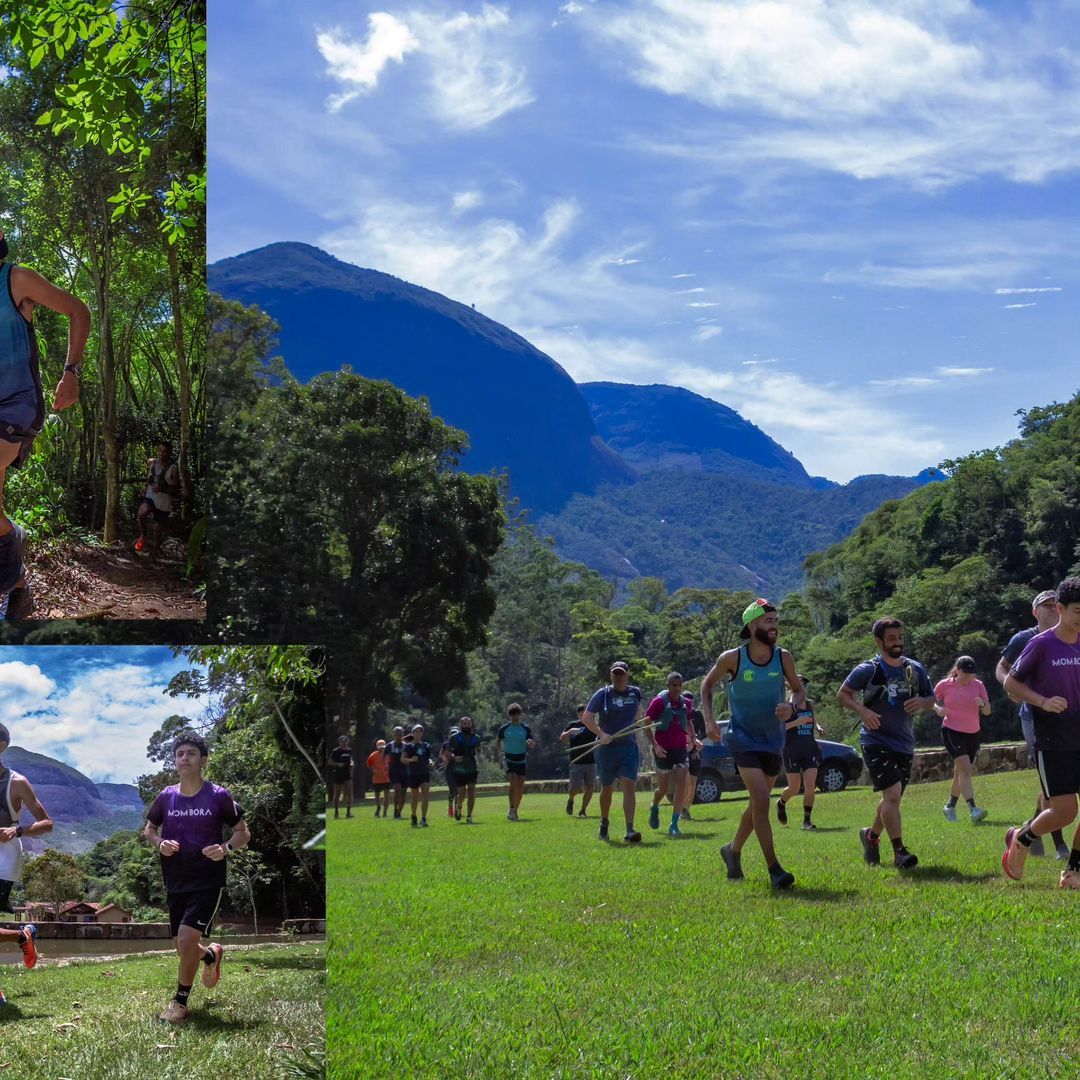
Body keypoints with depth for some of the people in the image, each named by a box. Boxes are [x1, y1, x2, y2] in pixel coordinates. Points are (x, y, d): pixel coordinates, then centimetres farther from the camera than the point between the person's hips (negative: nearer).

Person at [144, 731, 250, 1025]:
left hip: (208, 881, -4)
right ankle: (210, 955, 47)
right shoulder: (166, 797, 3)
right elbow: (149, 829, 17)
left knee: (187, 938, -18)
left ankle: (180, 1002, 2)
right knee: (182, 947, 11)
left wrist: (226, 848, -19)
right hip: (176, 882, 5)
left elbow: (243, 832, 1)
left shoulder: (219, 796, -6)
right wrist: (159, 843, -5)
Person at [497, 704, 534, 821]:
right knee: (513, 783, -20)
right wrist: (501, 751, 0)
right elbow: (497, 741, 12)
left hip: (521, 760, 3)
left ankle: (515, 812, 17)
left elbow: (532, 746, -1)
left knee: (520, 786, 3)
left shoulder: (526, 729, 1)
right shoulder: (504, 729, -2)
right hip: (508, 759, -3)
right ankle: (511, 810, -13)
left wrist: (530, 743, -24)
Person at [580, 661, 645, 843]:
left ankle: (630, 830, -20)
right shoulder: (603, 694, -4)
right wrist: (601, 734, -20)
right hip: (607, 748, -1)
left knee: (629, 786, -14)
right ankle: (603, 823, 36)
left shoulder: (635, 693, 6)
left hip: (629, 747, 1)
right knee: (607, 789, 12)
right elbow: (586, 717, -8)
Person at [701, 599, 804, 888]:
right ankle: (774, 870, -14)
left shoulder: (783, 657, -4)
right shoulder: (732, 658, -11)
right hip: (743, 739, -4)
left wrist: (792, 707, -15)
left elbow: (800, 691, 8)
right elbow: (707, 684, 5)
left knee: (758, 803, 15)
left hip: (773, 742, 4)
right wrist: (709, 720, -6)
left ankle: (733, 851, 38)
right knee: (761, 800, -17)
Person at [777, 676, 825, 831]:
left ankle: (807, 820, 0)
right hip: (792, 750, -4)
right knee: (794, 788, 3)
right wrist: (797, 722, -24)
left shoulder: (810, 704, 11)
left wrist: (818, 728, 4)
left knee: (810, 786, -7)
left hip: (810, 748, 4)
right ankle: (781, 803, 35)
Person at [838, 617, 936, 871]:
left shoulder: (915, 669, 6)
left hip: (905, 743, 5)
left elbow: (931, 700, 14)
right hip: (876, 742, -5)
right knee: (893, 793, -19)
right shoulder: (867, 670, -6)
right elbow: (842, 694, 1)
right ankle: (899, 852, -15)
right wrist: (862, 710, -18)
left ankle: (871, 835, 39)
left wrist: (921, 702, -10)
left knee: (892, 799, 14)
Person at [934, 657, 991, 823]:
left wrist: (982, 704, -17)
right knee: (965, 769, -21)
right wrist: (938, 709, -13)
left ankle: (950, 807, 30)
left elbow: (987, 711, 6)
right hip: (952, 731, -5)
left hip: (972, 734, 5)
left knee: (960, 773, 12)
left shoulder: (978, 685, 4)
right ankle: (973, 809, -29)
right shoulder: (945, 685, -4)